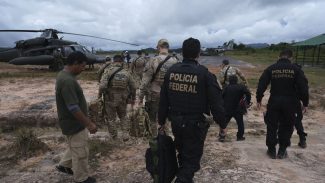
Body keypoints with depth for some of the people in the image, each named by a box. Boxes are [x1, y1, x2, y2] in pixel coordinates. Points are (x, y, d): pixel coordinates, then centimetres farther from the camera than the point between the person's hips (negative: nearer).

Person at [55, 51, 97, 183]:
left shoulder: (64, 75, 5)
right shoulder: (67, 81, -29)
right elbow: (73, 108, -30)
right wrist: (89, 124, -24)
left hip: (74, 122, 10)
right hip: (74, 123, -10)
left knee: (75, 147, 28)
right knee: (81, 152, 7)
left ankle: (64, 165, 45)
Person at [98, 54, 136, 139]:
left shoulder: (108, 70, -13)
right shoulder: (126, 72, -3)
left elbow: (102, 85, -23)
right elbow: (133, 87, 2)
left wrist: (99, 94, -4)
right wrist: (133, 98, 16)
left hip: (110, 99, -3)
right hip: (122, 100, 3)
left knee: (111, 118, 14)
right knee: (123, 116, 24)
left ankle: (114, 138, 26)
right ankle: (126, 135, 20)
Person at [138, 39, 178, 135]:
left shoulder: (152, 62, -14)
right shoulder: (175, 62, -4)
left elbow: (145, 82, -13)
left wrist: (140, 97, -4)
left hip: (154, 96, -3)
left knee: (154, 121, 11)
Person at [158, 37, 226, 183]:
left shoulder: (171, 70, 0)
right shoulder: (204, 74, -15)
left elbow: (163, 99, 5)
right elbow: (216, 102, -12)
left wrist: (162, 120, 15)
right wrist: (222, 124, 1)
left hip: (176, 122, 6)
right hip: (195, 124, -5)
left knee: (182, 154, 25)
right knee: (192, 158, 9)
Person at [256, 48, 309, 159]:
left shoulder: (271, 69, 0)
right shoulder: (295, 69, -2)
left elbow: (261, 85, -3)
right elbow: (303, 87, -5)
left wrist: (259, 99, 5)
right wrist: (305, 102, 4)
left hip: (274, 101, 0)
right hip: (290, 102, 0)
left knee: (272, 126, 10)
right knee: (286, 127, 15)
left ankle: (271, 150, 18)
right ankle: (282, 151, 20)